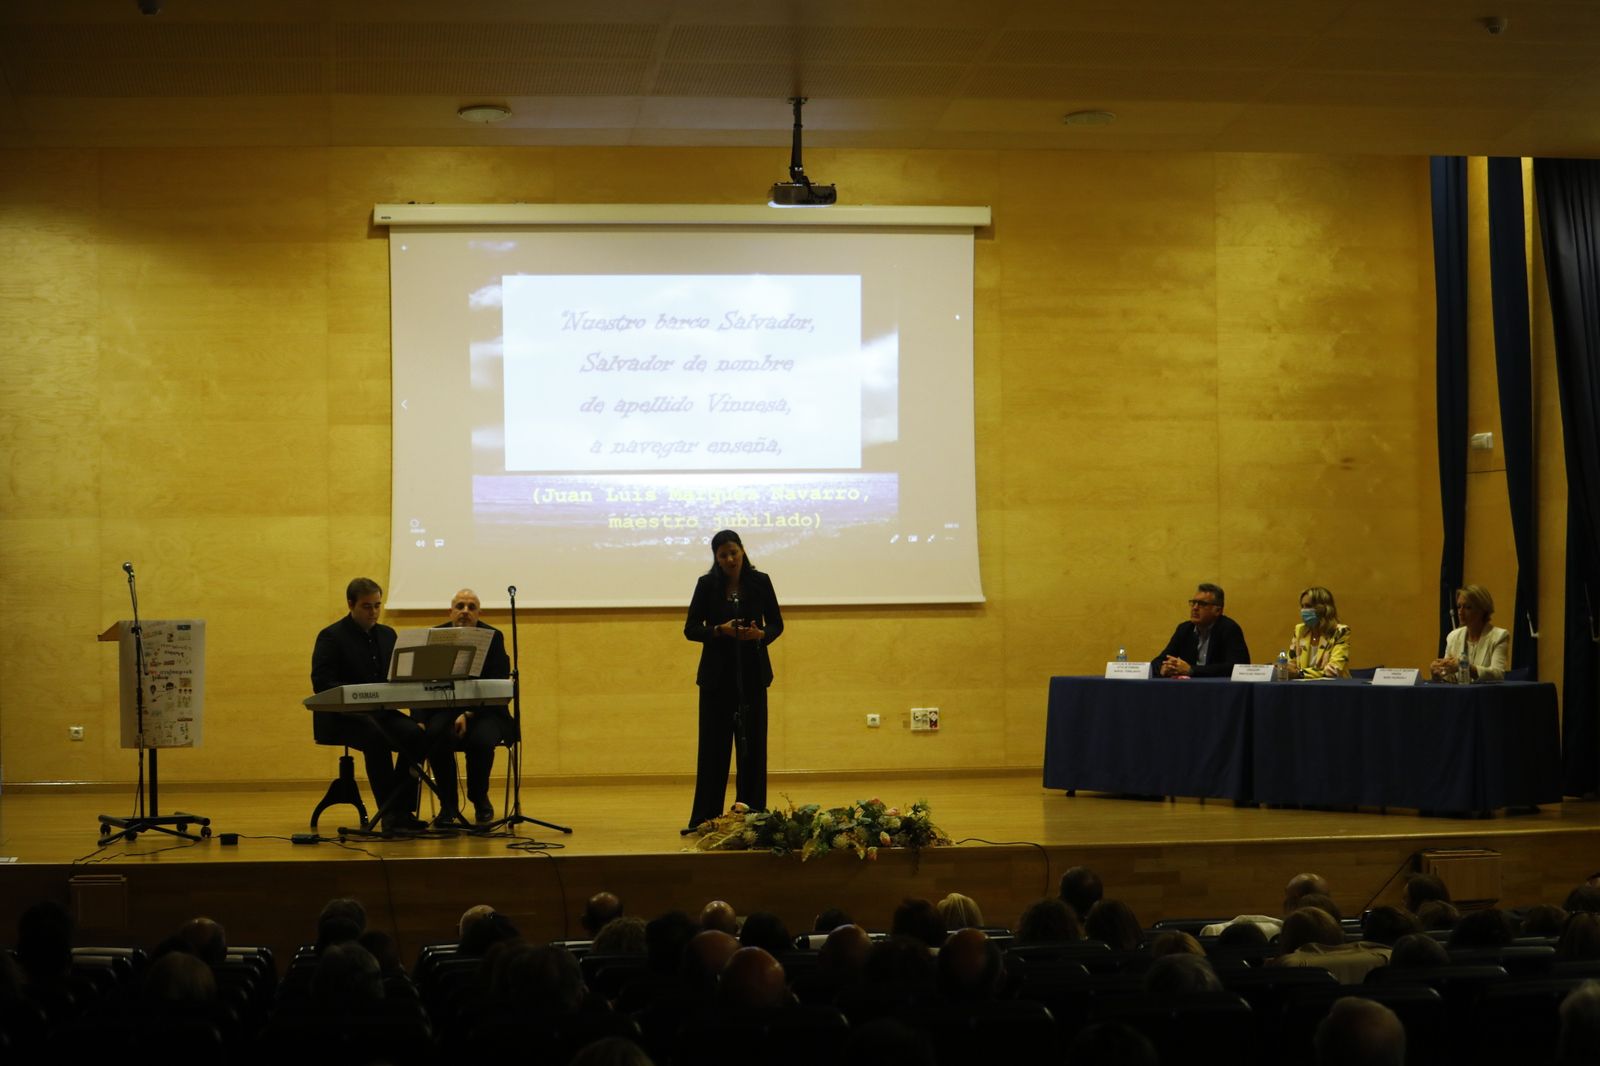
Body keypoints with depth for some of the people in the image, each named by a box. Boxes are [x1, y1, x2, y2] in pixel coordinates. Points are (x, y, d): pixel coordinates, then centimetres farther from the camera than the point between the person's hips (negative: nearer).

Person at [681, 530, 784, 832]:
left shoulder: (760, 581, 1)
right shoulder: (707, 584, -1)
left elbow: (776, 624, 6)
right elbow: (690, 628, -1)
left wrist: (761, 634, -16)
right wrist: (719, 631, -18)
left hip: (752, 674, 1)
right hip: (717, 674, -1)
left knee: (753, 745, 2)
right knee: (713, 747, -1)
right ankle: (704, 819, 4)